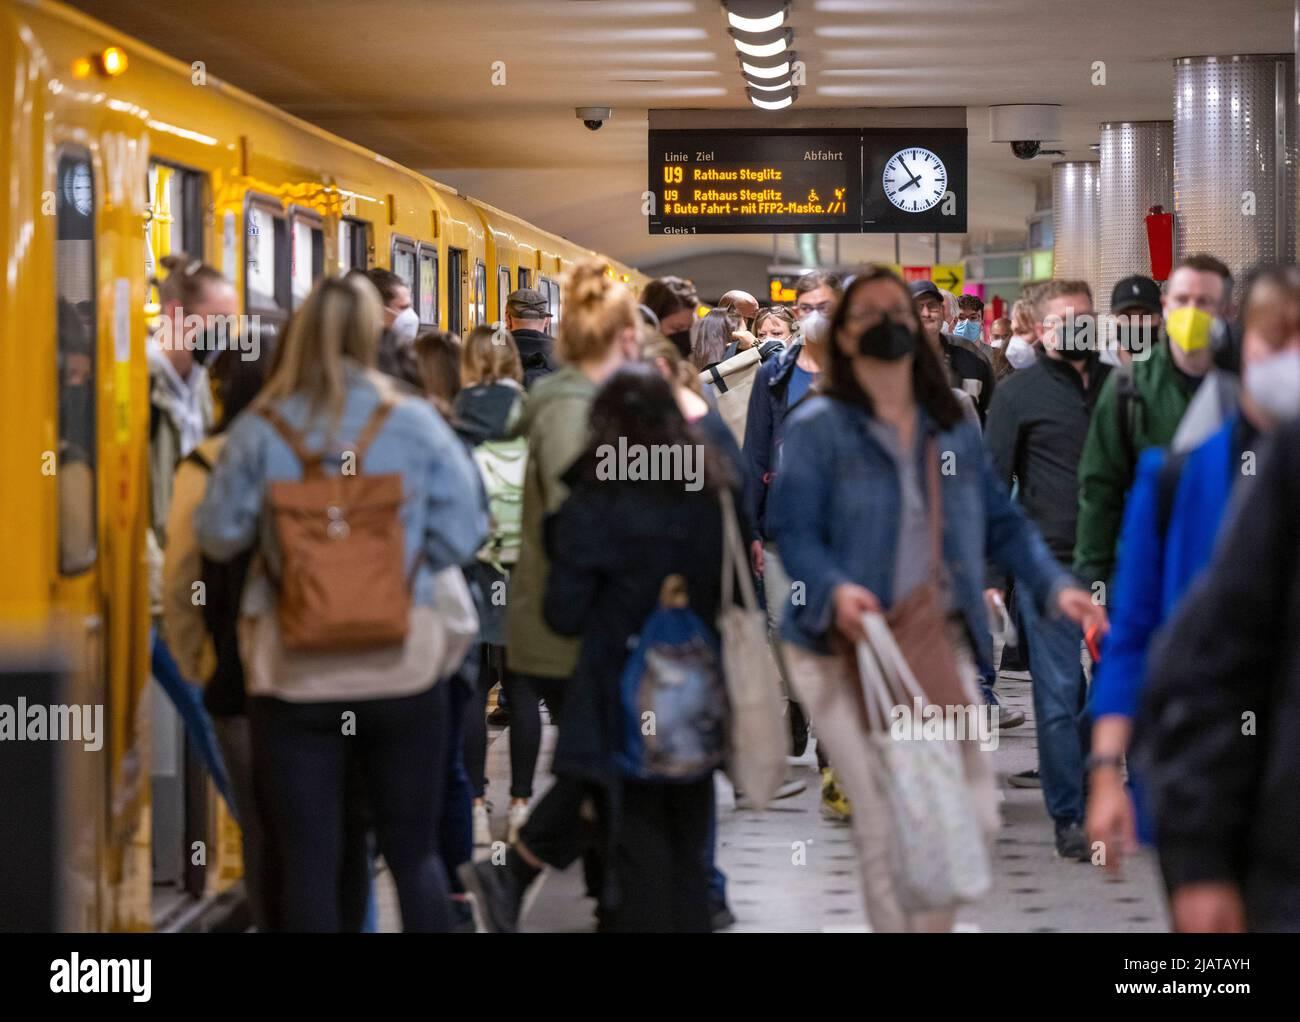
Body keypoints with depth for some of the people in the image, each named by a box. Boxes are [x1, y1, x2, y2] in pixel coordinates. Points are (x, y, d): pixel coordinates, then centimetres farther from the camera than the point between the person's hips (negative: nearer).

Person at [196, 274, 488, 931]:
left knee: (306, 863, 5)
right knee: (414, 853, 13)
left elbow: (218, 538, 3)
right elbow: (461, 536, -3)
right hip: (401, 667, 1)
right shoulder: (415, 423, -5)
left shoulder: (259, 430, -5)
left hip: (294, 674, 0)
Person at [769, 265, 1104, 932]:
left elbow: (1002, 524, 14)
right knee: (888, 821, -9)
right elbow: (793, 531, -10)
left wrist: (1055, 587, -1)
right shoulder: (816, 426, -2)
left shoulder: (954, 429, 14)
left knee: (973, 814, 1)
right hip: (850, 649, -5)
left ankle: (932, 920, 26)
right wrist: (834, 590, -29)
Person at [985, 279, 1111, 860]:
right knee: (1059, 692, -1)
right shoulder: (1019, 393, -2)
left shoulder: (1117, 385, 9)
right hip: (1050, 563, -4)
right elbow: (993, 482, -2)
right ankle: (1068, 816, 6)